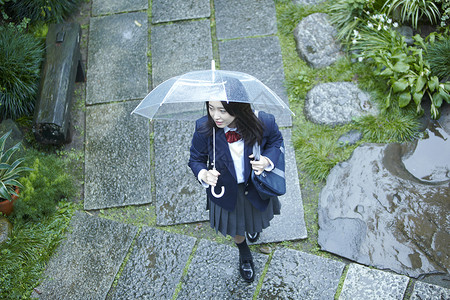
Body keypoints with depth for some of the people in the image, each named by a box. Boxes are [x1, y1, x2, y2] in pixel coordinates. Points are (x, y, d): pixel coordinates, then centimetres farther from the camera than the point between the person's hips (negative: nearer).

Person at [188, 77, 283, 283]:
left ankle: (254, 227, 76)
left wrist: (267, 160, -27)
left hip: (256, 186, 1)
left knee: (256, 219, 34)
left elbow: (276, 140, -7)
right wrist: (205, 175, -35)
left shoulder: (263, 123, -33)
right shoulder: (204, 129, -32)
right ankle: (244, 253, 66)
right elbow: (196, 159, -13)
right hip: (225, 190, 0)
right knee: (235, 227, 29)